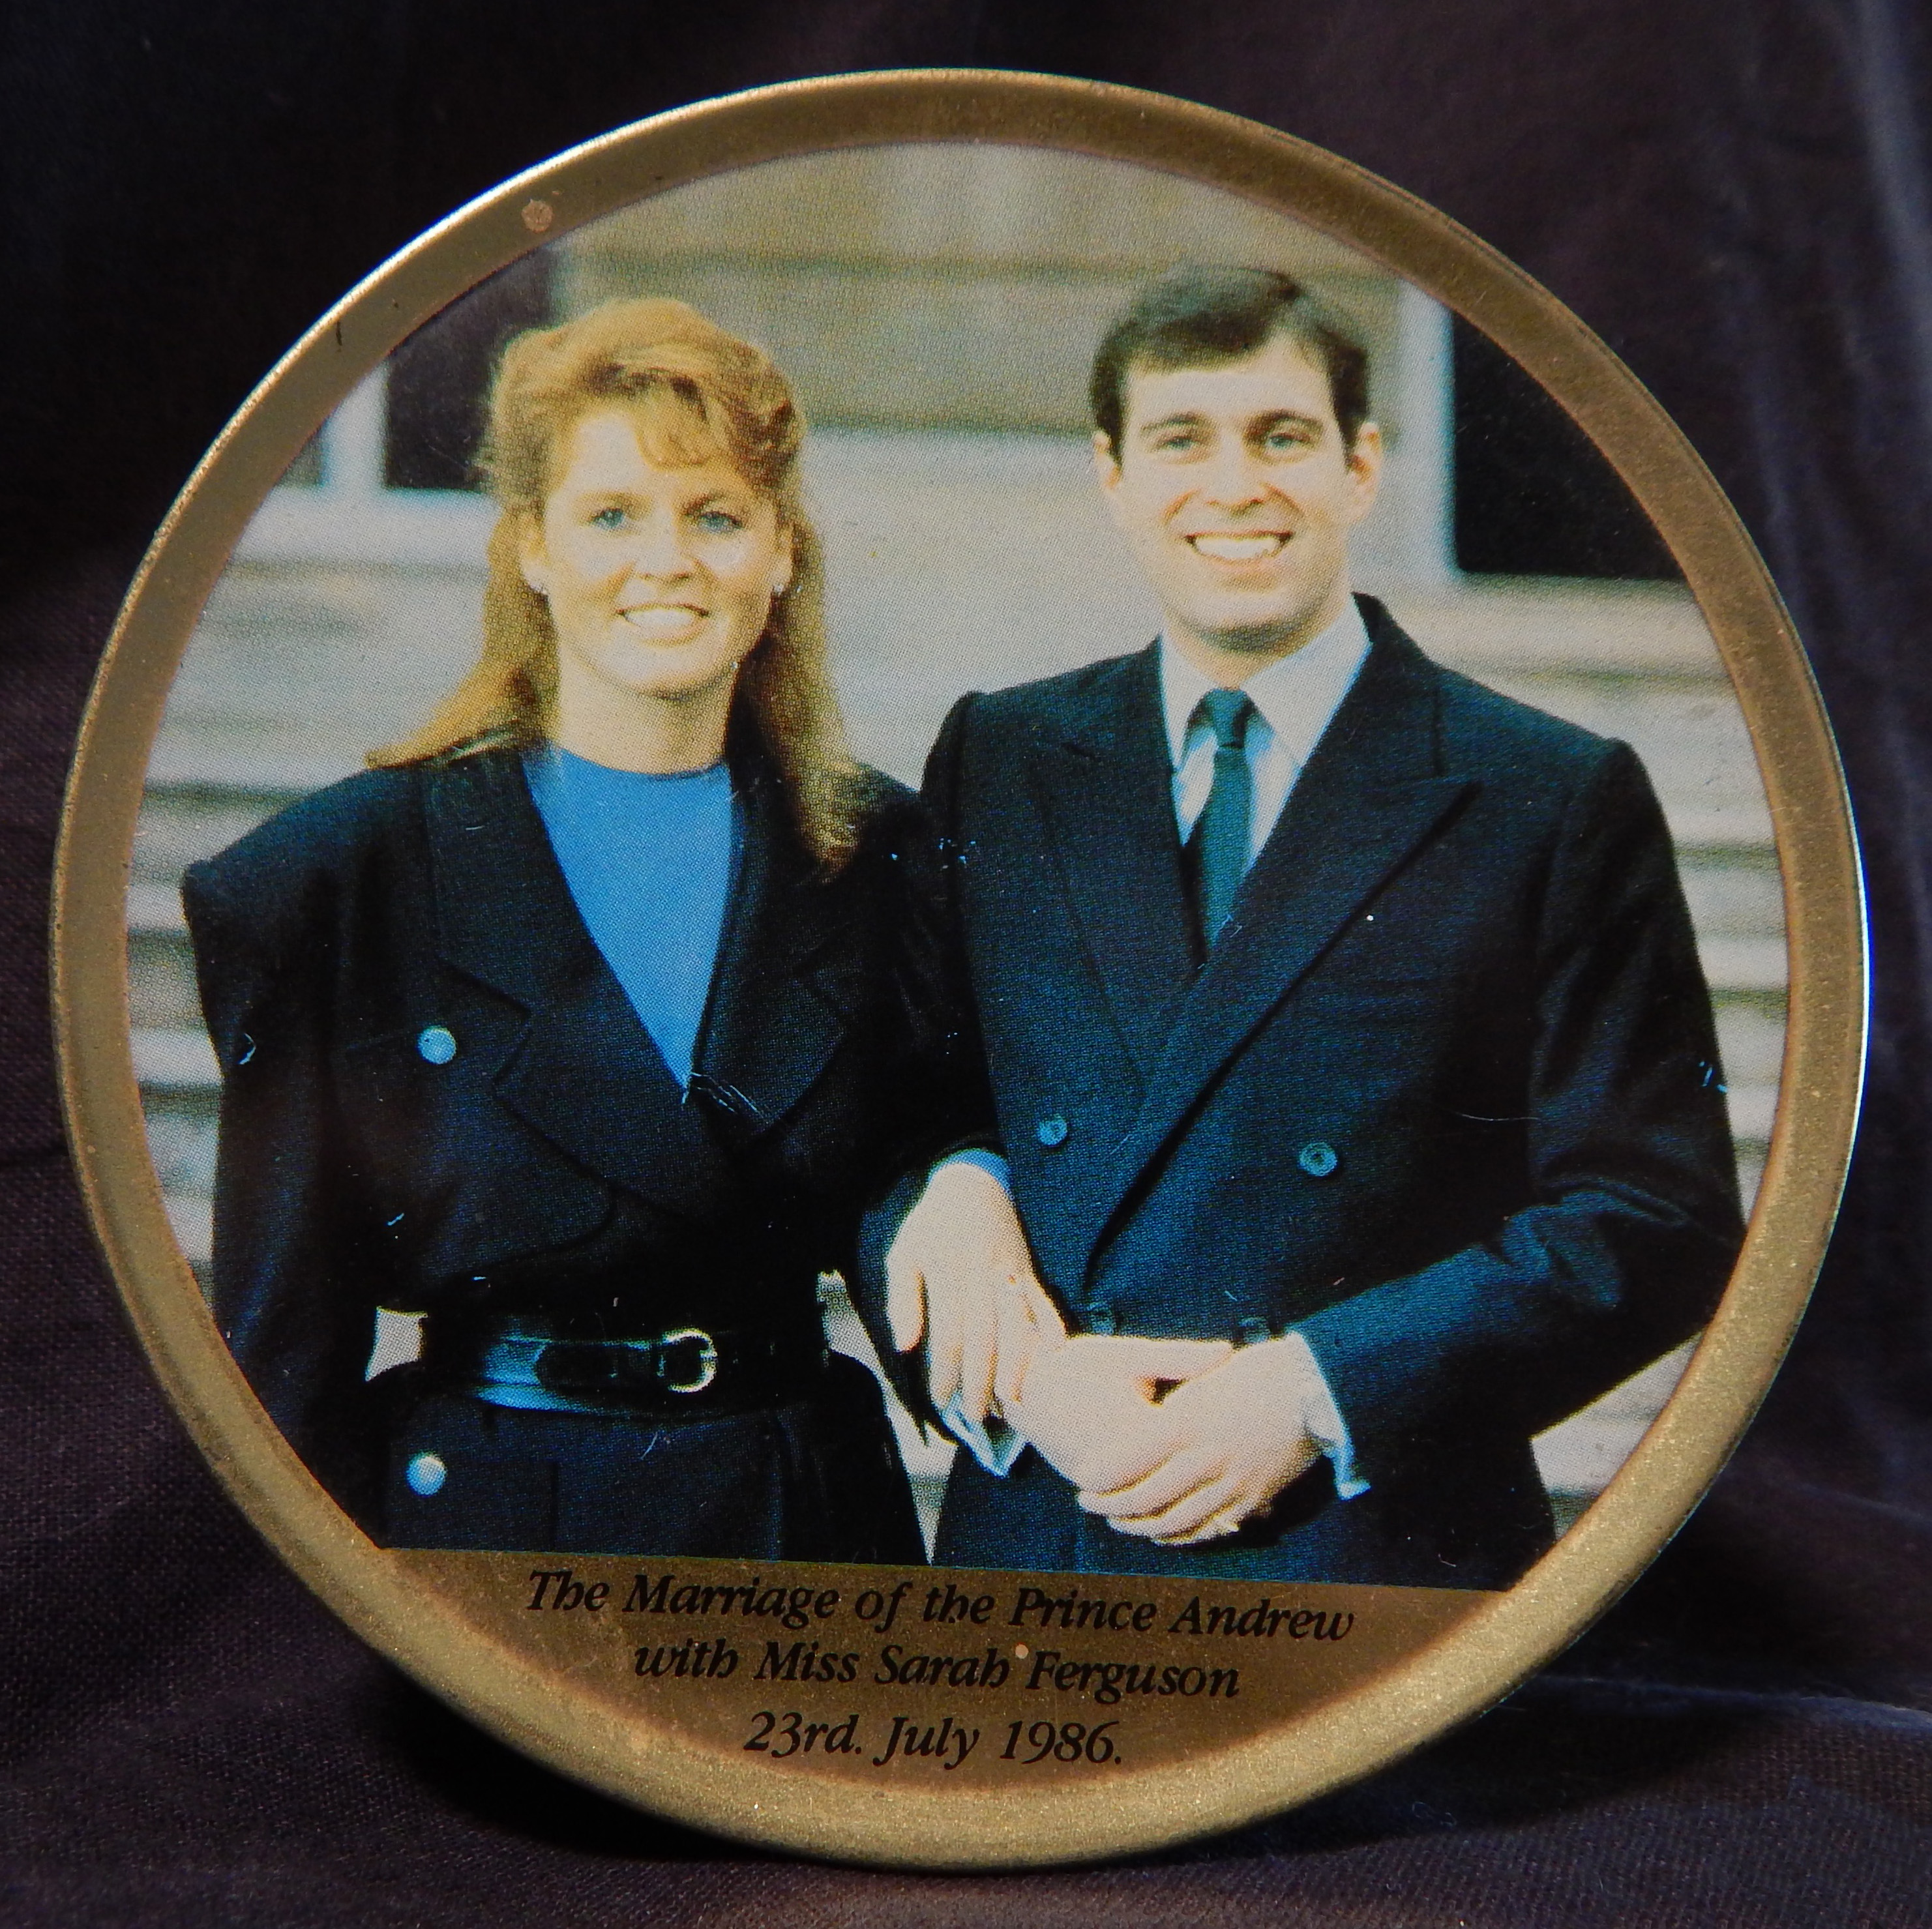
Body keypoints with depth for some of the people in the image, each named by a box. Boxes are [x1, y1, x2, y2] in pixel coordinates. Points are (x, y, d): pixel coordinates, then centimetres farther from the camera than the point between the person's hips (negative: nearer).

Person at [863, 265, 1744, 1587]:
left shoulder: (1558, 802, -3)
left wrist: (1312, 1395, -16)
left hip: (1383, 1555, -2)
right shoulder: (998, 763, 6)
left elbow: (1661, 1224, -6)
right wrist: (1023, 1374, -13)